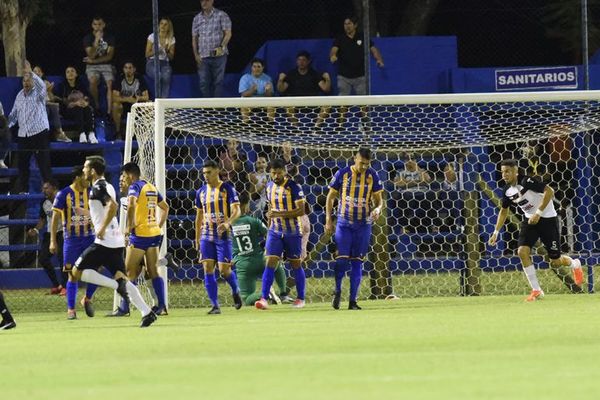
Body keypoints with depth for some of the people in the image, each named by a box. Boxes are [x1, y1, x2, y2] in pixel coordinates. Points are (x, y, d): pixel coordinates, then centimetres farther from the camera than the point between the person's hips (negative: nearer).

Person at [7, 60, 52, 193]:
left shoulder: (38, 92, -3)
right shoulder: (20, 95, 15)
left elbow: (42, 85, -27)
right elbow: (14, 113, 21)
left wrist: (30, 72, -38)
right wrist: (7, 126, 6)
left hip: (39, 133, -6)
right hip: (23, 135, 6)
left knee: (44, 164, -6)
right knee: (22, 165, 8)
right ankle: (23, 191, 16)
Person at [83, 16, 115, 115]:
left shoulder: (109, 38, 4)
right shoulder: (88, 38, 1)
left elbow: (110, 56, -2)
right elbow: (91, 55, -12)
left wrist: (94, 60, -9)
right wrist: (97, 40, -20)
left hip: (106, 65, 1)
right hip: (92, 67, -1)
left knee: (110, 84, -24)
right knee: (93, 81, -31)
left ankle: (109, 111, -33)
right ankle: (96, 104, -11)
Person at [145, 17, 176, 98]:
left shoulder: (171, 39, 9)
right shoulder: (152, 36, 2)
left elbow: (171, 57, 10)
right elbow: (147, 54, 3)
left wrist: (167, 51, -10)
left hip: (165, 64, 2)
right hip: (152, 63, -2)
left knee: (166, 78, -33)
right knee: (159, 76, -36)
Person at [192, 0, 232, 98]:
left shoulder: (221, 15, 2)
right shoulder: (197, 18, 13)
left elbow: (228, 33, -3)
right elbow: (194, 38, 15)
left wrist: (222, 47, -18)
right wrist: (196, 55, 4)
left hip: (219, 55, -3)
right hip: (203, 56, 3)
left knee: (218, 82, -3)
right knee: (204, 83, -2)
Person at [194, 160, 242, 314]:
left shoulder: (227, 188, -5)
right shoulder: (201, 191, 10)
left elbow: (236, 211, -12)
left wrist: (227, 223, -32)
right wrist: (197, 238, 17)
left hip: (223, 235, -5)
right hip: (206, 236, 5)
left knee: (224, 269, -8)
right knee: (208, 269, -5)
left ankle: (235, 291, 24)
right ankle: (215, 306, -1)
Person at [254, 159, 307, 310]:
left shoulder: (294, 187, -13)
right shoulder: (270, 187, 5)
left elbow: (301, 210, -18)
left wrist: (280, 214, -26)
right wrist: (269, 228, 20)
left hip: (292, 232, -4)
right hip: (275, 231, 4)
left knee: (296, 264, 7)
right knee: (270, 263, -10)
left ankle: (300, 298, 22)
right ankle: (264, 299, -16)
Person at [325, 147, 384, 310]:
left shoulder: (372, 176, 0)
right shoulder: (342, 174, -3)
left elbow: (379, 199, 5)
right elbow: (330, 197, 5)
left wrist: (378, 209, -18)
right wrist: (328, 220, -1)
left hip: (363, 225, 1)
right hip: (344, 223, -1)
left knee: (357, 263, 2)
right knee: (342, 259, -11)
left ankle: (353, 301, 7)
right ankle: (337, 291, 13)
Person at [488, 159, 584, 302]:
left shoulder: (527, 181, -23)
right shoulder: (507, 191, -1)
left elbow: (549, 191, -30)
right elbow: (504, 210, 15)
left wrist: (538, 213, -33)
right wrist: (496, 232, 10)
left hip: (547, 219, -6)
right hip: (530, 220, 6)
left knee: (555, 262, 0)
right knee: (523, 251, -17)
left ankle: (575, 264, 37)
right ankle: (536, 291, -7)